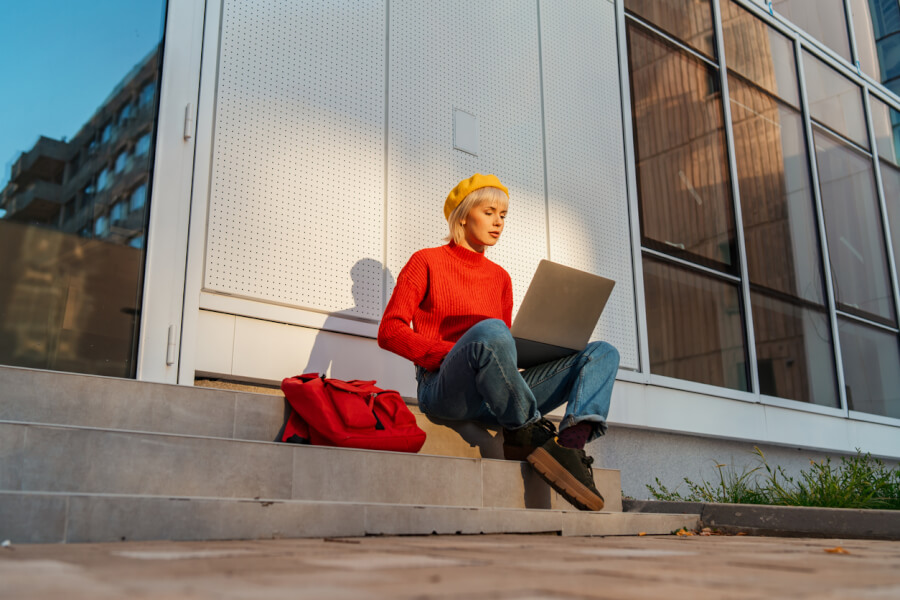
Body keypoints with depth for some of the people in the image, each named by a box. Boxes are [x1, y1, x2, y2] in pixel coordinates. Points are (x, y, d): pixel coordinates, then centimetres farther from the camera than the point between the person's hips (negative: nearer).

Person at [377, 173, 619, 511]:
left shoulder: (500, 277, 25)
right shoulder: (427, 262, 10)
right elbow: (389, 332, -1)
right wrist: (454, 353, -15)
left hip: (495, 394, 6)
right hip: (443, 389, -6)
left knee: (604, 352, -7)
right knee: (489, 331, -39)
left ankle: (574, 437, -34)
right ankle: (529, 434, -21)